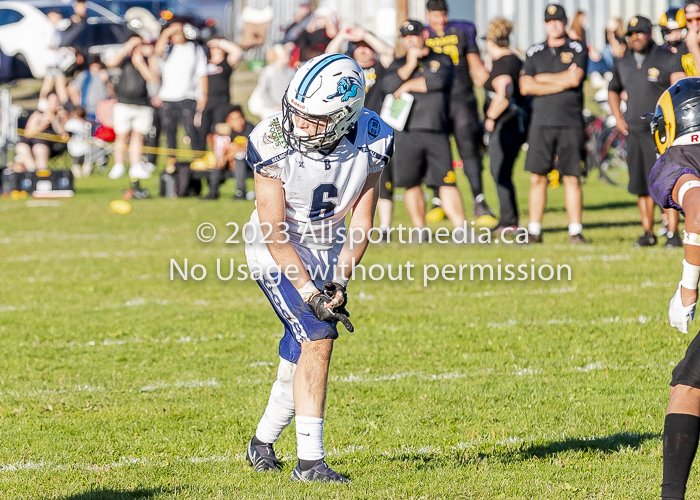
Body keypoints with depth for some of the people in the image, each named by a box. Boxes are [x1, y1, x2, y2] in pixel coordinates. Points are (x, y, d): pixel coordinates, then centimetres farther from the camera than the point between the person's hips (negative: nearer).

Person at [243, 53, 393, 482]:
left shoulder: (371, 141, -17)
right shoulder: (275, 142, -27)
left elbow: (361, 222, -9)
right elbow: (275, 232, -21)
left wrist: (339, 281, -19)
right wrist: (310, 292, -25)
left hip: (330, 250, 5)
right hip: (279, 253, -4)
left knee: (301, 356, 12)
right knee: (318, 339, -20)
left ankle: (263, 442, 35)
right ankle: (310, 460, -17)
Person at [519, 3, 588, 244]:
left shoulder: (577, 50, 4)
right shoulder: (535, 52, 11)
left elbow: (575, 79, -12)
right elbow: (525, 86, -1)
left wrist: (542, 79, -4)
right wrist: (561, 81, -7)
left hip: (571, 123, -2)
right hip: (541, 122, 2)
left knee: (572, 178, -2)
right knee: (537, 178, 1)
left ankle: (575, 231, 1)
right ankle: (534, 231, 6)